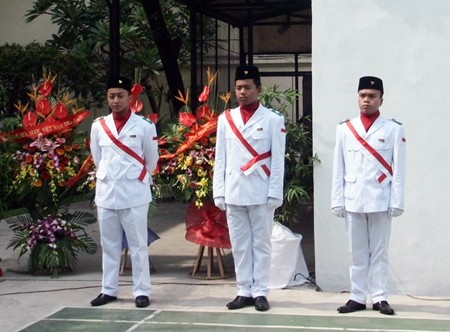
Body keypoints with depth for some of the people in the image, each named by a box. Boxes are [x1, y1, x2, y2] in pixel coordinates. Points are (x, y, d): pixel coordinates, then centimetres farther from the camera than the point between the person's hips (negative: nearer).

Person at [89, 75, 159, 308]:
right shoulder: (98, 126, 4)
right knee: (109, 245, 11)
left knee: (138, 245, 2)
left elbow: (152, 160, 5)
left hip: (134, 194, -3)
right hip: (106, 193, 3)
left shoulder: (144, 126, -5)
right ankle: (109, 290, 19)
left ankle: (142, 291, 8)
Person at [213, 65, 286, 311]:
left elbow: (278, 160, -2)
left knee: (261, 243, 4)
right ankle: (244, 292, 14)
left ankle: (260, 292, 10)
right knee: (239, 245, 7)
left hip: (260, 193, -3)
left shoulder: (273, 119, 0)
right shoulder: (225, 119, 9)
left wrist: (275, 193, -8)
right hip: (233, 193, 3)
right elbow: (220, 158, 9)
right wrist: (218, 192, 3)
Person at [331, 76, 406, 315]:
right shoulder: (344, 129, 8)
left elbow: (398, 170, 0)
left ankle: (379, 298, 10)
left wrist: (397, 202, -5)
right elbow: (338, 169, 7)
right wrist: (337, 201, 2)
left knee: (379, 252, 4)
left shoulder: (394, 130, 3)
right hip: (353, 202, 2)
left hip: (380, 201, -2)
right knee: (357, 252, 7)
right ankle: (357, 297, 12)